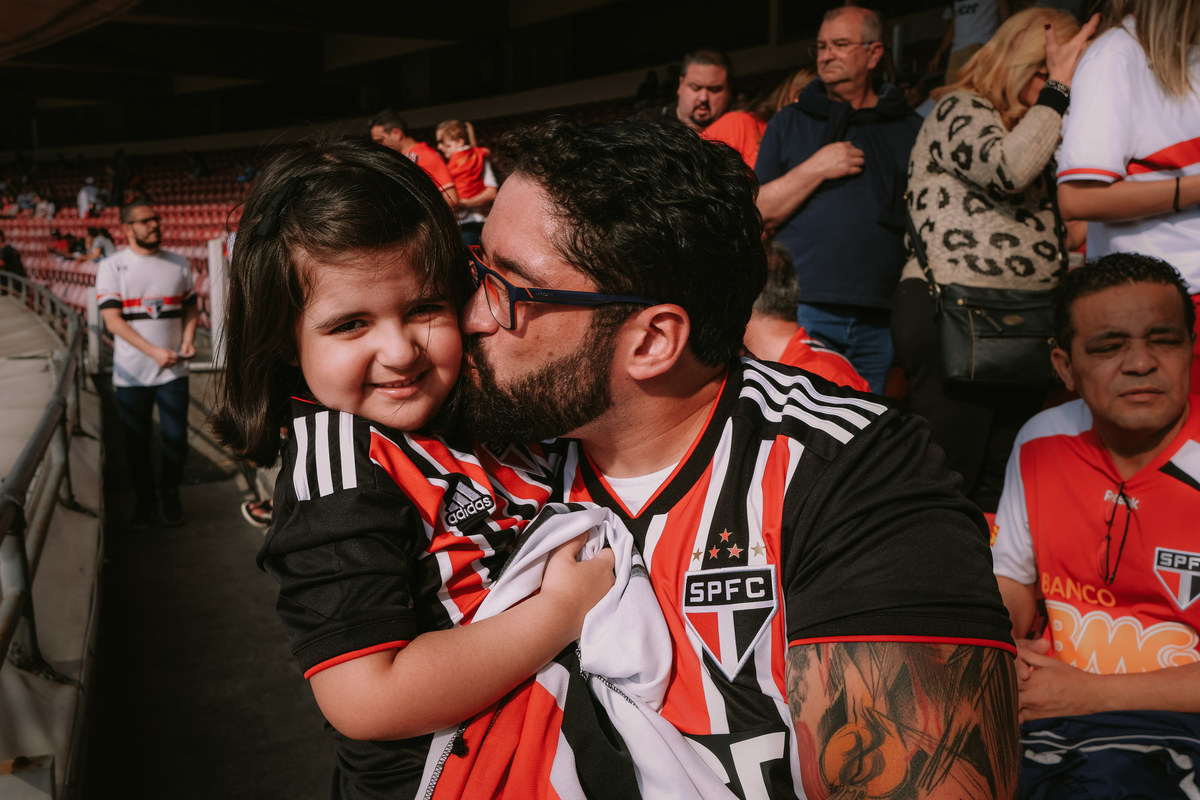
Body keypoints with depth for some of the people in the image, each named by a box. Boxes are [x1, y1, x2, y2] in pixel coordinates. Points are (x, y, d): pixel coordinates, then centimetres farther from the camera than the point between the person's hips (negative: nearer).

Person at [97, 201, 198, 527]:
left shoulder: (179, 264, 9)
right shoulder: (111, 266, -1)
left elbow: (191, 308, 15)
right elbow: (113, 320, -9)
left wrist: (188, 339, -6)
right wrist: (154, 351, -18)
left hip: (173, 371, 2)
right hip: (131, 373, -1)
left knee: (176, 438, 1)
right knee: (136, 442, 7)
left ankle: (170, 493, 24)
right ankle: (144, 498, 26)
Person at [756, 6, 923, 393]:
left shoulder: (910, 129, 13)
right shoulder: (790, 123, 11)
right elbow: (758, 213, 3)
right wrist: (815, 169, -8)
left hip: (880, 319, 2)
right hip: (804, 312, -1)